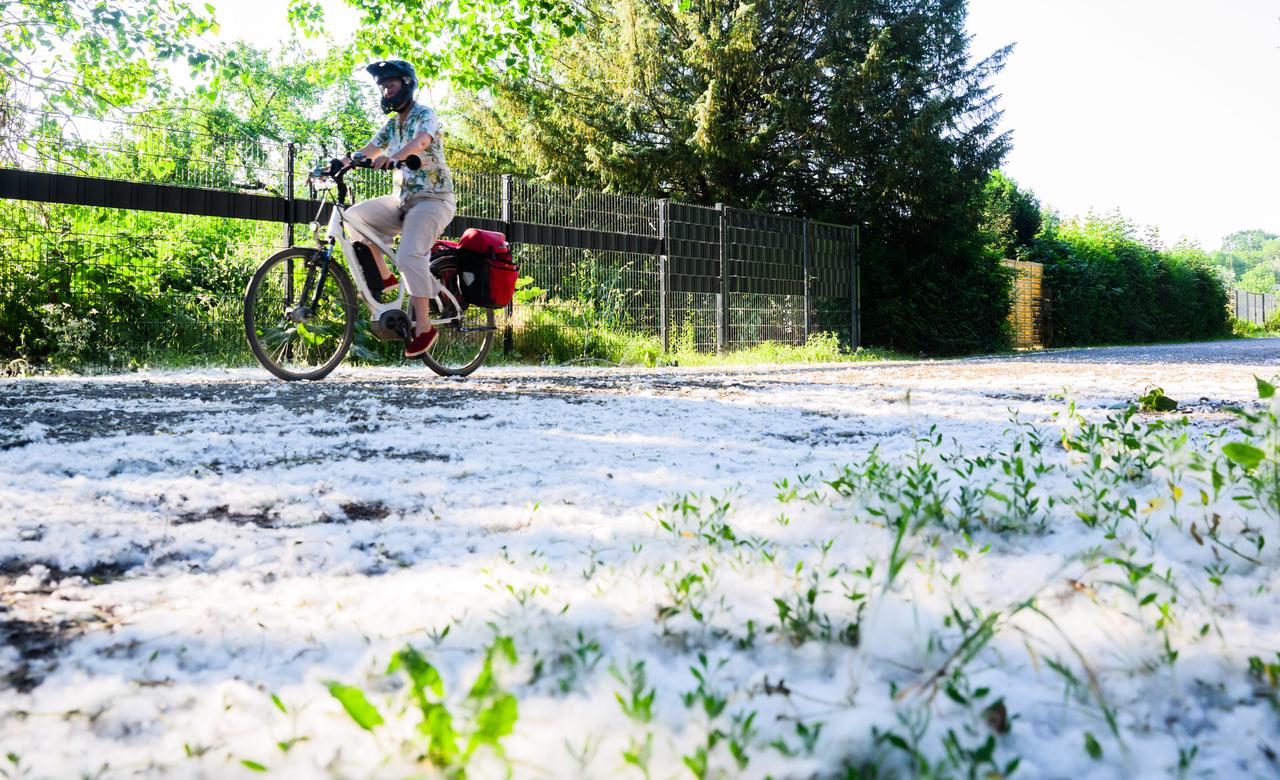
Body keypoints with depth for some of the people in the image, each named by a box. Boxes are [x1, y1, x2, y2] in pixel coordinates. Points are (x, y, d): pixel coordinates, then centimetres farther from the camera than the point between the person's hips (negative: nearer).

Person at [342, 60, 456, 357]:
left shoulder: (424, 115, -7)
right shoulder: (392, 124, 16)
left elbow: (421, 141, -29)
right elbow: (366, 152, 10)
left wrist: (392, 157, -48)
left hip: (432, 199, -8)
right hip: (402, 199, 8)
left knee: (409, 255, -27)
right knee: (355, 216, -9)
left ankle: (424, 328, -19)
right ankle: (385, 277, 1)